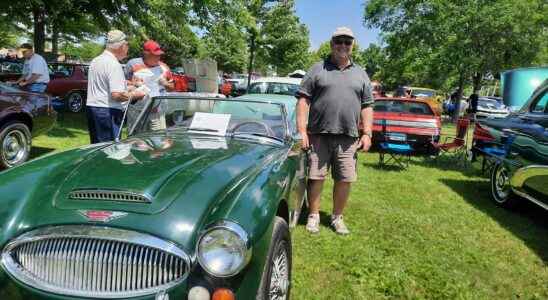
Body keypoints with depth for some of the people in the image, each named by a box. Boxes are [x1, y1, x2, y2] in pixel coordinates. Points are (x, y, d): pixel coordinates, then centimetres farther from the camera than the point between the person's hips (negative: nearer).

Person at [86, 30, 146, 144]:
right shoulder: (114, 64, -16)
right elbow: (117, 95, -23)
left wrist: (126, 88, 20)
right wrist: (135, 95, -8)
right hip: (108, 111, -9)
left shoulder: (95, 61, 14)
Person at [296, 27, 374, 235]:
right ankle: (314, 216, 17)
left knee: (345, 179, 4)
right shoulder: (317, 70, 6)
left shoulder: (360, 74, 16)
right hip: (319, 135, -2)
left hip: (348, 138, 3)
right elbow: (303, 100, 1)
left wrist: (367, 133, 4)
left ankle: (337, 217, 20)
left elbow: (367, 106, 14)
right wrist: (302, 130, -8)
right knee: (316, 177, 2)